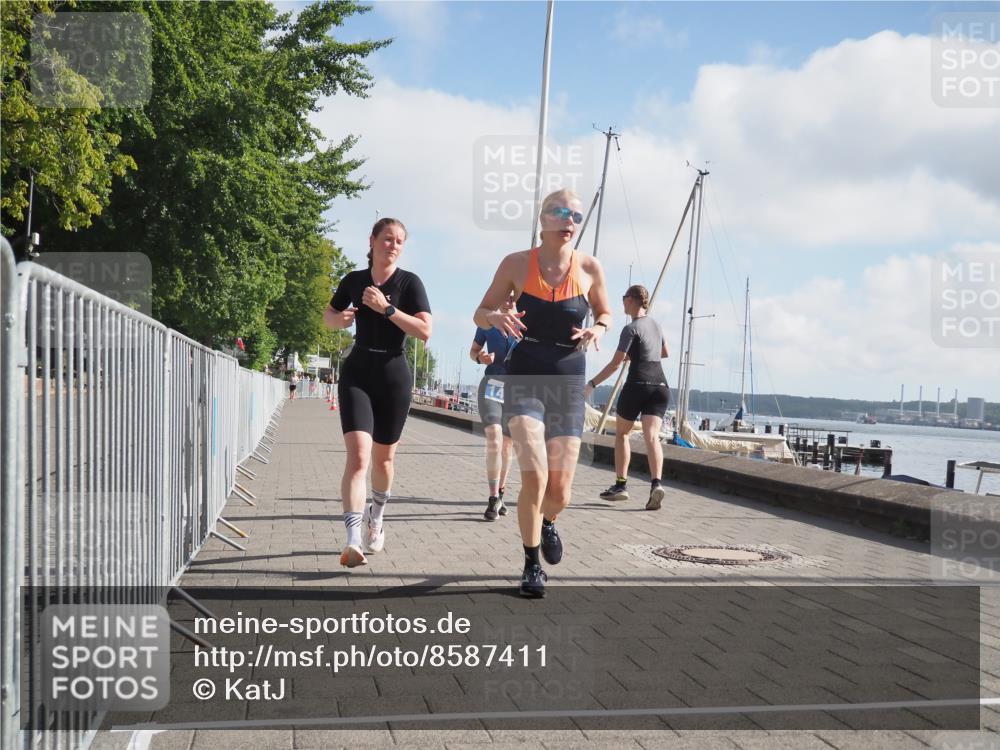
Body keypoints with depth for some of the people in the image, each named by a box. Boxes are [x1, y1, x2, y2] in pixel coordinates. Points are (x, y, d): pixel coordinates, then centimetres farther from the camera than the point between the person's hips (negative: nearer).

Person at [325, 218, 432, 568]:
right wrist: (340, 318, -2)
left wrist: (386, 308, -19)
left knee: (382, 459, 13)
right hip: (356, 372, 0)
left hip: (393, 375, 0)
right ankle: (353, 541, -24)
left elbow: (425, 331, -13)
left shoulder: (409, 282, -2)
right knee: (358, 456, -16)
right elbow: (328, 315, 21)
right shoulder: (353, 280, 6)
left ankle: (377, 516, 43)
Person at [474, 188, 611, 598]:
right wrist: (497, 316, -18)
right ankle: (532, 566, 3)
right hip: (525, 377, -2)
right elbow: (480, 313, 5)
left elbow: (605, 313, 15)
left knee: (559, 492, 4)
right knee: (535, 475, -20)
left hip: (568, 383, 2)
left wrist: (598, 329, -8)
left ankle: (547, 522, 43)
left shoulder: (589, 268, -1)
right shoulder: (517, 264, -4)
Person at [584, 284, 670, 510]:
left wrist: (592, 384, -3)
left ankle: (621, 484, 14)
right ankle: (656, 483, -28)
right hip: (660, 386, 5)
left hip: (637, 384, -5)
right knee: (652, 436, -7)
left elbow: (615, 364, -10)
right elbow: (665, 353, 32)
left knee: (621, 433, 14)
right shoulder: (655, 324, 16)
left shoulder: (631, 329, -6)